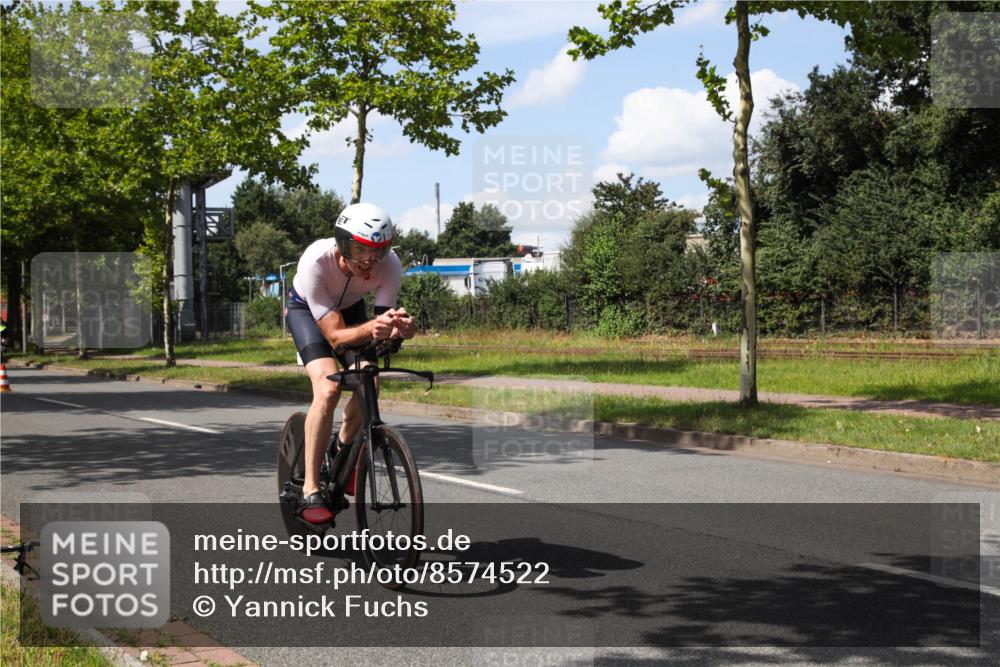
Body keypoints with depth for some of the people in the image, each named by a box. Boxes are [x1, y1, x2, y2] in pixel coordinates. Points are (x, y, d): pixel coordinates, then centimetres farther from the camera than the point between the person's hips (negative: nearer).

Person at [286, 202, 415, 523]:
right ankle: (310, 491, -19)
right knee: (328, 387, -26)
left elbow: (382, 329, -28)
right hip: (306, 309, -4)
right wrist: (370, 328, -58)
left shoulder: (390, 265, -31)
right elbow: (335, 335, -39)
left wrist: (399, 327, -51)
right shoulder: (315, 262, -40)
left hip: (350, 307, 4)